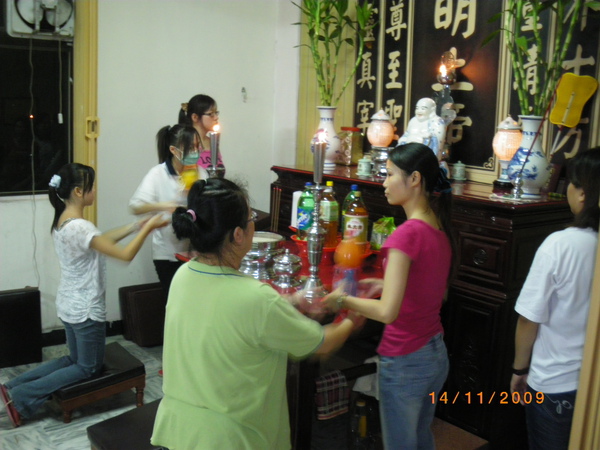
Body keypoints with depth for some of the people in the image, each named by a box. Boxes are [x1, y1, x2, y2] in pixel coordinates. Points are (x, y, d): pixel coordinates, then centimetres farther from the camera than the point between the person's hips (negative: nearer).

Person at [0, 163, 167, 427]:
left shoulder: (61, 222, 2)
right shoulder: (80, 227, -27)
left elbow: (99, 240, 14)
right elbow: (126, 255, -28)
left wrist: (134, 227, 8)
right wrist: (148, 228, -16)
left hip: (68, 307, 9)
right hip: (86, 311, -9)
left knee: (76, 359, 25)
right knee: (88, 368, 10)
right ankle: (21, 397, 2)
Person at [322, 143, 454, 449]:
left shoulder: (407, 234, -23)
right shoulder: (439, 228, 2)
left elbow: (387, 311, -26)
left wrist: (343, 300, -12)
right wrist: (385, 285, 10)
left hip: (404, 363, -8)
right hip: (436, 354, 8)